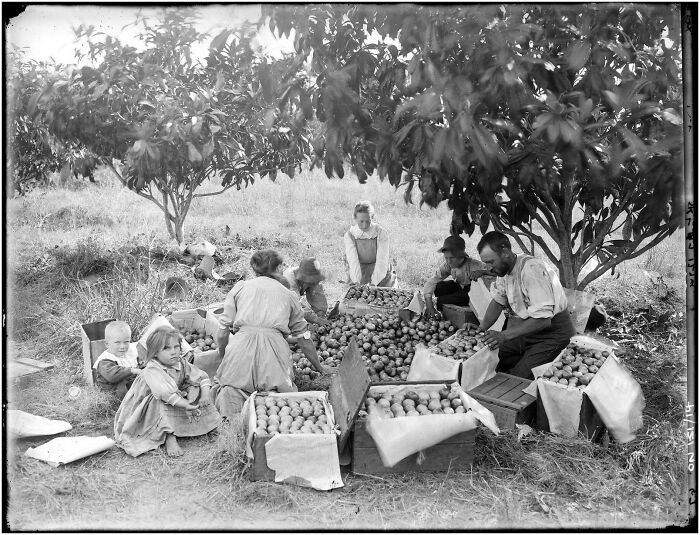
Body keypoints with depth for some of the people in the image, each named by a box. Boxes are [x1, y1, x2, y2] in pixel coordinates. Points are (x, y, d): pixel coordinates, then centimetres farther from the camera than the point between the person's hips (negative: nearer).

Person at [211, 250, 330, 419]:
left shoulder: (240, 287, 20)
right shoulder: (289, 295, 23)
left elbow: (222, 334, 14)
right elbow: (304, 338, 28)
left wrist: (224, 359, 31)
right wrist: (319, 367, 41)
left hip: (241, 343, 0)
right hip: (275, 345, 0)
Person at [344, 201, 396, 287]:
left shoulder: (382, 233, -13)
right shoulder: (349, 235, -9)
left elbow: (381, 260, -19)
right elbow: (353, 261, -18)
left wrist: (373, 283, -30)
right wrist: (357, 282, -31)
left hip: (381, 272, -1)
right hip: (358, 272, 1)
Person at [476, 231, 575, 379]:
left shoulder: (531, 270, -27)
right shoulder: (504, 268, 0)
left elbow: (543, 320, -30)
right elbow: (497, 301, 12)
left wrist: (504, 335, -33)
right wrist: (481, 329, -2)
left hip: (552, 331, -8)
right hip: (526, 330, 8)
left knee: (519, 378, -21)